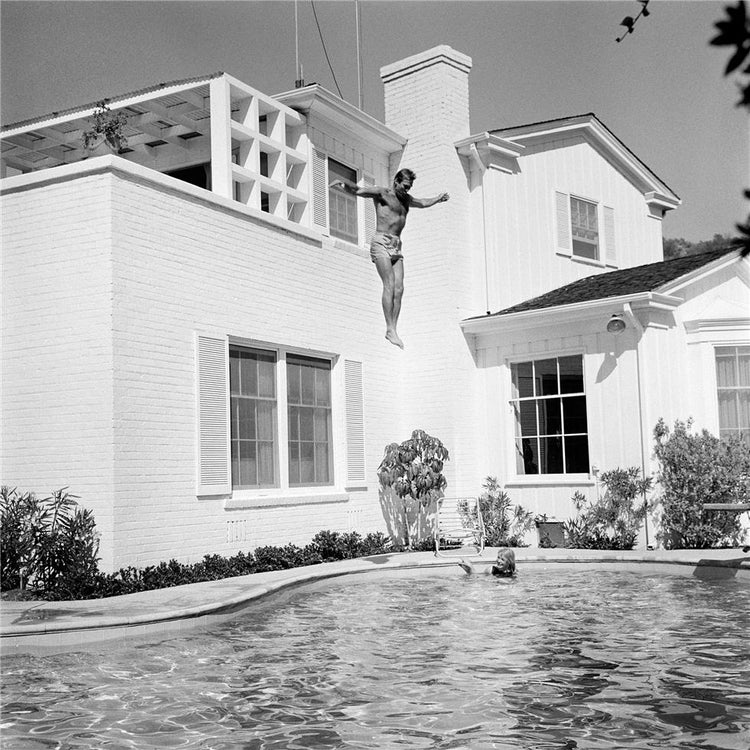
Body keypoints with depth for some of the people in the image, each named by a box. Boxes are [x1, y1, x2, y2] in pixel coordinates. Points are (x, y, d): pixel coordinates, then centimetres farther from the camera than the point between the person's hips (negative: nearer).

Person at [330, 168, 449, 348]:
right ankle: (390, 330, -23)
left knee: (399, 289, -8)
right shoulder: (381, 193, 1)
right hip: (381, 244, -7)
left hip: (397, 247, 7)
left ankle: (393, 329, -11)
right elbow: (358, 191, -12)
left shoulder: (405, 199, 23)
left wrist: (438, 198, 55)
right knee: (389, 285, -19)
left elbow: (423, 203, 42)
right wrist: (344, 184, -32)